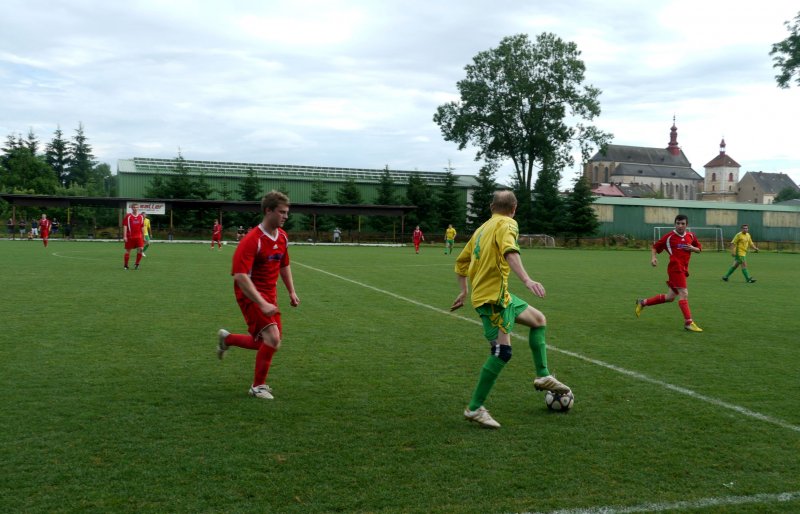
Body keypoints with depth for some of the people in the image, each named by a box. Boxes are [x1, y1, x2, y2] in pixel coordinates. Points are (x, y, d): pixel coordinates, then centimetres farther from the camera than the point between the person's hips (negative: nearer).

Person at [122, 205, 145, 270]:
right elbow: (125, 226, -6)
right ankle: (126, 265, 16)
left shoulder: (141, 217, 10)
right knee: (128, 251, 3)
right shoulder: (128, 216, -3)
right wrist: (124, 236, -13)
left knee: (141, 249, -12)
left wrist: (143, 237, 15)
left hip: (138, 236, 3)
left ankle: (137, 264, 3)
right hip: (130, 237, -3)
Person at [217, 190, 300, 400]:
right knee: (273, 338, -18)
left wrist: (291, 292, 15)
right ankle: (258, 386, 1)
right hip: (251, 295, -8)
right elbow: (240, 276, -28)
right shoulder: (252, 240, -22)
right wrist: (262, 304, -32)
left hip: (269, 295, 8)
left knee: (268, 343, 11)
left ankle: (227, 338, 36)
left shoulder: (282, 237, 3)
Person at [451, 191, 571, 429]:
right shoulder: (507, 224, -5)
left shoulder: (482, 228, 19)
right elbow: (509, 251, -27)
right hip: (493, 296, -10)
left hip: (501, 295, 10)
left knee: (539, 319, 20)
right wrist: (527, 280, -36)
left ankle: (543, 376, 20)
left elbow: (461, 262, 23)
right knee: (502, 351, -14)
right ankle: (474, 409, -10)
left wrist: (464, 292, 29)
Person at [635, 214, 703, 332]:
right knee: (684, 294, -14)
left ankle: (643, 302, 26)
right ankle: (688, 323, -12)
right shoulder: (669, 236, -3)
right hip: (675, 268, -7)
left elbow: (699, 249, 20)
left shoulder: (691, 236, 11)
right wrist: (653, 257, -12)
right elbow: (654, 247, 5)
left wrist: (692, 248, -3)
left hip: (683, 269, 7)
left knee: (670, 297, 11)